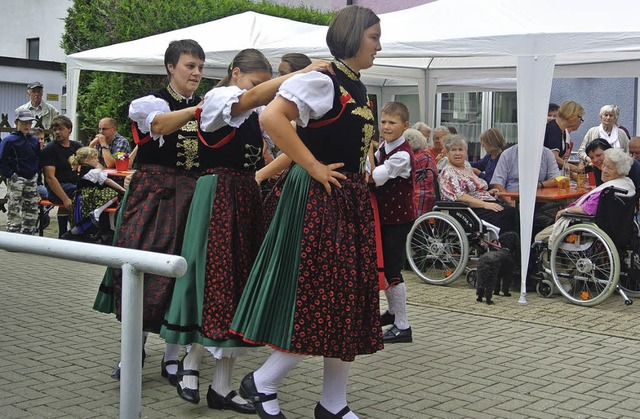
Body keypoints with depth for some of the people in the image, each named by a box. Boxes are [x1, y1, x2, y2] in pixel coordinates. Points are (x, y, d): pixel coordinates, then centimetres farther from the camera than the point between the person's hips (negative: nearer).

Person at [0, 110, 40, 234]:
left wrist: (36, 172, 8)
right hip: (16, 179, -6)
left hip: (32, 179, 6)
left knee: (32, 210, 9)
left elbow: (38, 158, 20)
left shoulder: (34, 140, 10)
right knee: (14, 211, -4)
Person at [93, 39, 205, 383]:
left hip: (190, 196, 3)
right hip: (153, 194, -2)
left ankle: (172, 355, 10)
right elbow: (159, 124, -25)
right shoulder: (153, 101, 1)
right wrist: (197, 110, -39)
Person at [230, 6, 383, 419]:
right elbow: (271, 117, -24)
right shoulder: (321, 79, -11)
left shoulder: (358, 89, 16)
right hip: (319, 199, -9)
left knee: (350, 300, 9)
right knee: (319, 299, -8)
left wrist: (361, 181, 16)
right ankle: (262, 384, 9)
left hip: (352, 201, 9)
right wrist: (313, 167, -20)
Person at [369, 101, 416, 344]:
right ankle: (393, 311, 38)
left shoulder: (402, 155, -20)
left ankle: (402, 326, 1)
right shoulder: (383, 148, 7)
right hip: (384, 214, 9)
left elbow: (375, 178, -27)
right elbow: (372, 177, 8)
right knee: (383, 265, 19)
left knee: (392, 269, -7)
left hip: (398, 217, -9)